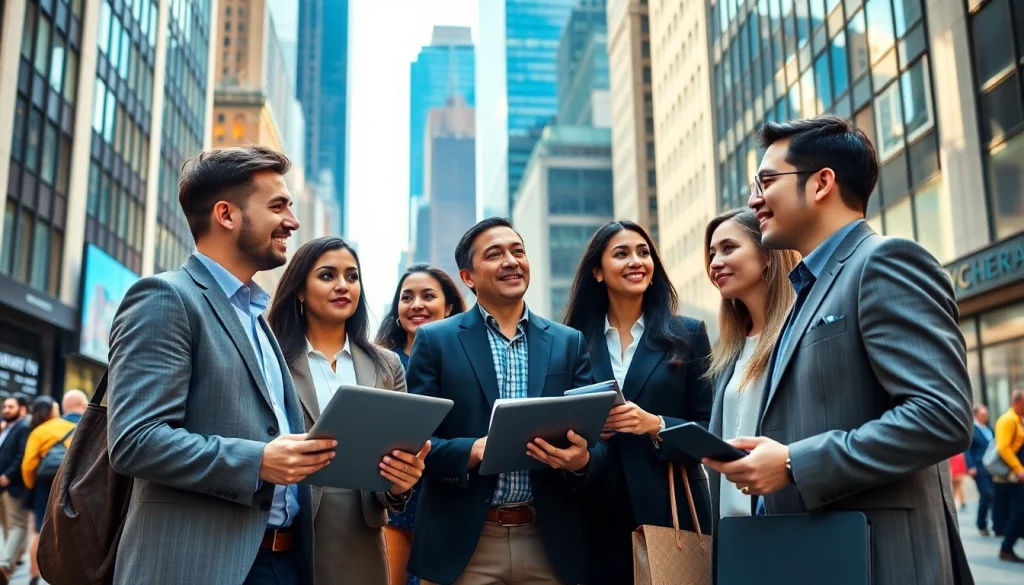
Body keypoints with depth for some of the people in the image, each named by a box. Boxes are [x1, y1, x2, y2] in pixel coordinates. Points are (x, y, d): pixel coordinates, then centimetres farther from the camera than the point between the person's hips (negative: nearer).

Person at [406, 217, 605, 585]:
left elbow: (594, 441, 5)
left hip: (549, 543, 2)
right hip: (463, 544, -2)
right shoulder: (435, 341, 1)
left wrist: (582, 458, -17)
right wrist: (474, 450, -20)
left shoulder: (569, 343, 7)